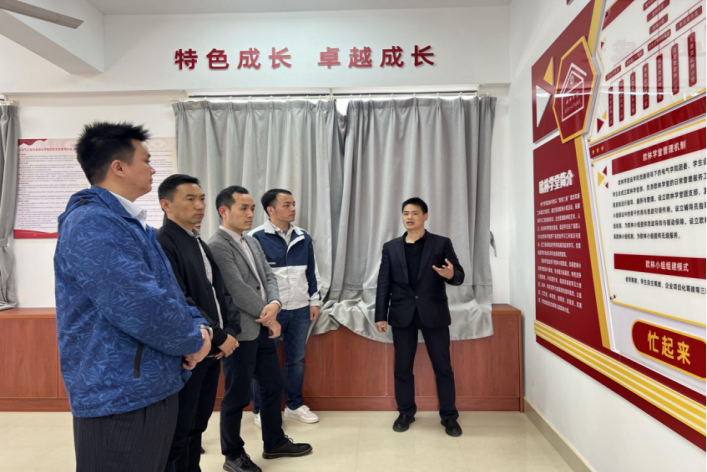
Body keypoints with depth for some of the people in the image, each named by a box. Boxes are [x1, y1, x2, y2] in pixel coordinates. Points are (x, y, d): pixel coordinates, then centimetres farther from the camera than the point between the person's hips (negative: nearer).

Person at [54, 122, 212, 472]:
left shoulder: (131, 223, 13)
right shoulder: (92, 224, -20)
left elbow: (166, 290, 16)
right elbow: (141, 307, -29)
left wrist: (198, 325, -2)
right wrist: (194, 340, -12)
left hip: (156, 387, 9)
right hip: (120, 399, -9)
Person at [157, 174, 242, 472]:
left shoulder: (201, 245, 13)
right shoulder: (162, 244, -15)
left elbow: (221, 292, 12)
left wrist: (230, 331, -3)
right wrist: (219, 338, -15)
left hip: (212, 350, 8)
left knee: (197, 425, 20)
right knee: (178, 433, 6)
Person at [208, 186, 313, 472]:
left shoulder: (252, 242, 12)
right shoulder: (217, 246, -16)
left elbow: (268, 276, 9)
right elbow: (238, 289, -20)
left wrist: (274, 304, -11)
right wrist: (268, 317, -12)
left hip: (263, 327, 9)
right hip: (240, 331, -8)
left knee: (273, 386, 17)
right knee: (238, 395, 6)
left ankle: (274, 443, 35)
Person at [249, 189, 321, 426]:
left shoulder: (303, 238, 6)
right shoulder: (256, 237, -10)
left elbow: (311, 272, 13)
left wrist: (314, 301, 11)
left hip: (300, 309, 5)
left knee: (297, 359, 15)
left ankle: (294, 405, 31)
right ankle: (260, 410, 26)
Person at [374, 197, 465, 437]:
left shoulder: (442, 244, 1)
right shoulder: (391, 247, 7)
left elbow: (459, 275, -2)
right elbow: (384, 283, 4)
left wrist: (451, 274, -26)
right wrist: (380, 315, 0)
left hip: (434, 313, -1)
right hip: (402, 314, 2)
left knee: (443, 366, 5)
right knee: (403, 367, 9)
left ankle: (449, 416, 21)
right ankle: (406, 413, 26)